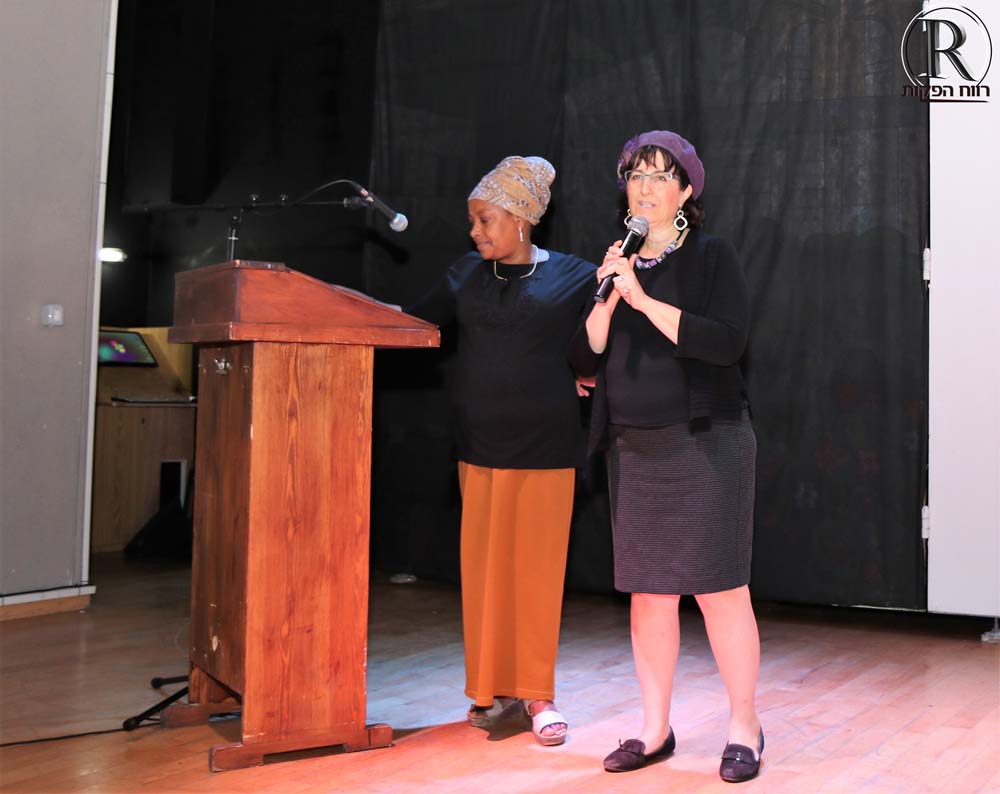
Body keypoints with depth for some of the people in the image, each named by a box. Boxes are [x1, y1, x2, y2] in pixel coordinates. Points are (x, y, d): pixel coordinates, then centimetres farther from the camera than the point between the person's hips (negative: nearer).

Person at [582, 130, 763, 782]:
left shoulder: (712, 256, -2)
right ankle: (656, 729, 19)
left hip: (705, 445, -5)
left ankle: (745, 728, 11)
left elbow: (726, 342, -17)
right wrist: (609, 295, -8)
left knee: (721, 592, -2)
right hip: (634, 450, 5)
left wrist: (644, 299, -18)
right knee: (648, 594, 8)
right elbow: (588, 351, 8)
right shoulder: (616, 261, 13)